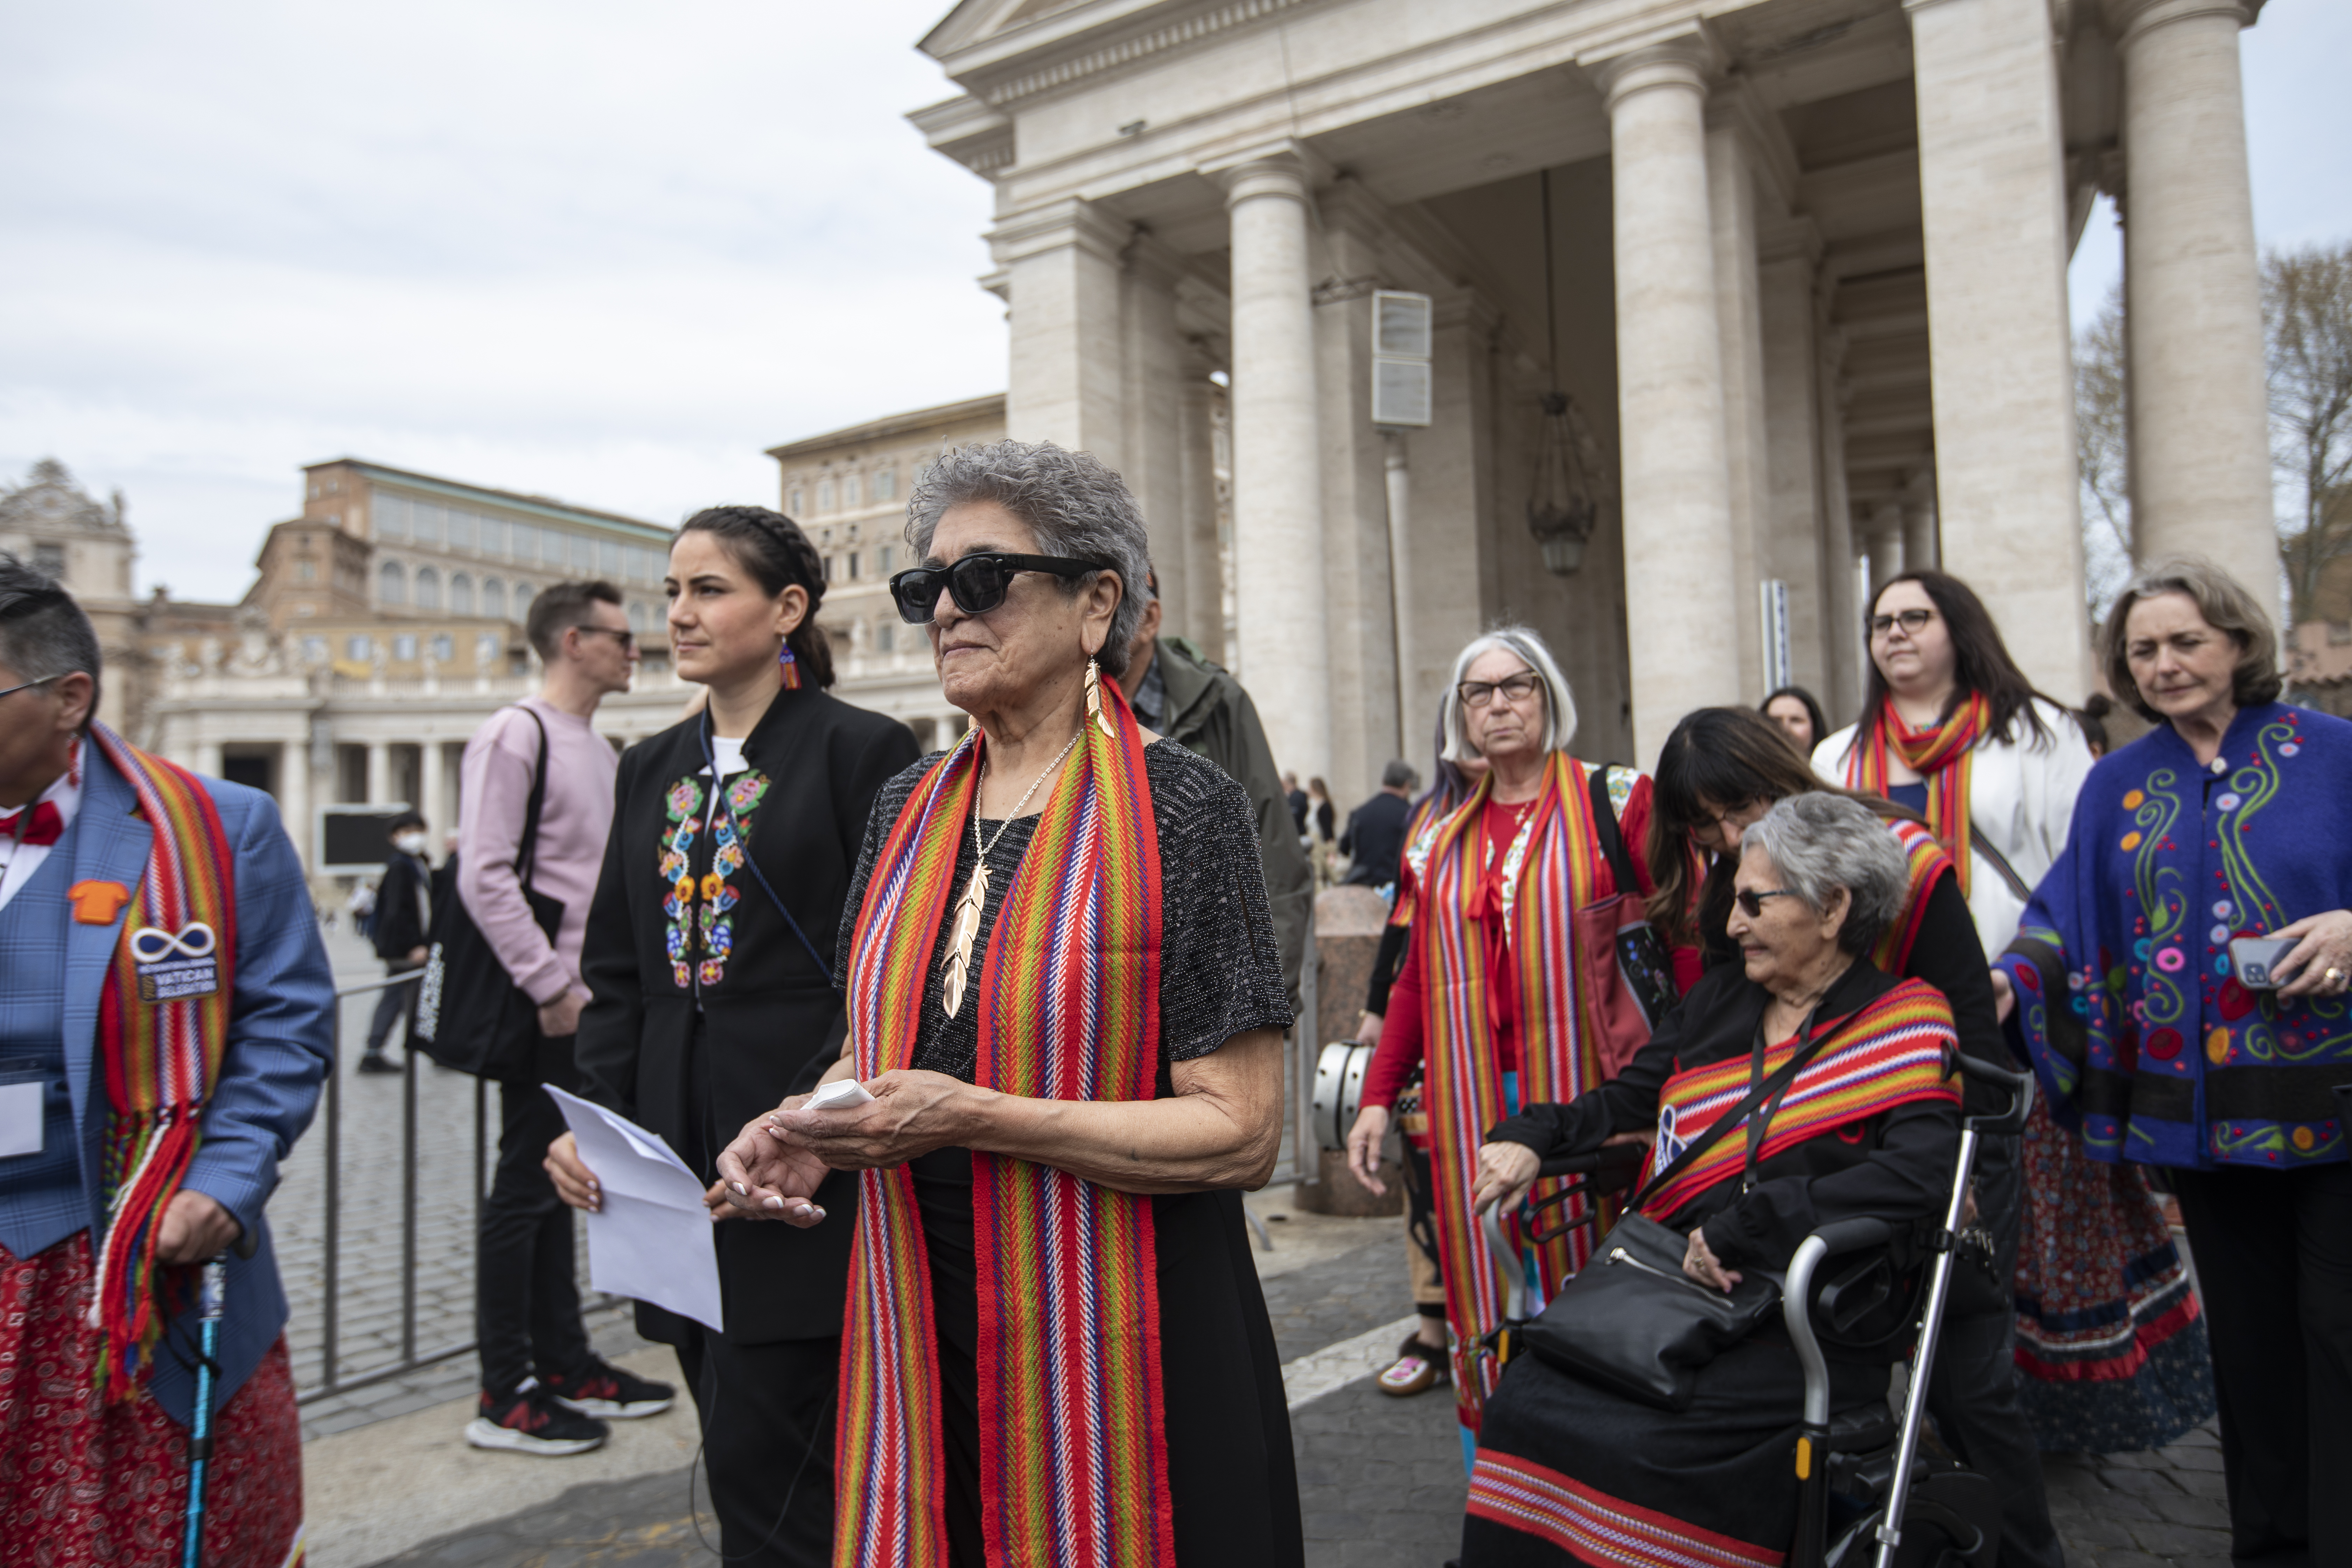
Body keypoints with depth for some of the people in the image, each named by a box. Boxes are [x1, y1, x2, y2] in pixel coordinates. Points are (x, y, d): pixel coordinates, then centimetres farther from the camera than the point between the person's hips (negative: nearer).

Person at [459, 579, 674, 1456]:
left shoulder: (601, 750, 16)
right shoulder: (515, 737, -11)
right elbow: (484, 877, -19)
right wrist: (553, 987, -18)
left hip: (590, 1007, 9)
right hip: (543, 1013, -9)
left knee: (560, 1185, 15)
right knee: (526, 1188, -1)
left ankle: (563, 1365, 26)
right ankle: (505, 1395, 9)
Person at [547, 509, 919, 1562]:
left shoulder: (864, 751, -7)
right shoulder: (650, 771, 13)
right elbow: (617, 971, 14)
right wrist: (594, 1118, 1)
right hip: (678, 1170, 7)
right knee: (746, 1464, 17)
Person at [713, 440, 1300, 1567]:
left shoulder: (1179, 807, -13)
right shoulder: (908, 808, 6)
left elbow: (1240, 1134, -17)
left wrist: (976, 1116, -23)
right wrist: (809, 1125, -5)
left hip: (1114, 1336, -5)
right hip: (919, 1324, 5)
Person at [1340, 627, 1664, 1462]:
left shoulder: (1617, 801, 0)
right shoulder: (1446, 831, 13)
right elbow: (1418, 976, 13)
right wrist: (1379, 1096, 7)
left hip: (1584, 1091, -3)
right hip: (1469, 1101, 4)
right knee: (1484, 1295, 6)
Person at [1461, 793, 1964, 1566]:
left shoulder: (1904, 1018, -1)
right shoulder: (1718, 997, 16)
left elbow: (1919, 1175, -16)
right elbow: (1627, 1103, 22)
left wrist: (1741, 1226, -21)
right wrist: (1533, 1136, 2)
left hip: (1804, 1324, -5)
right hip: (1666, 1284, 5)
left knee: (1637, 1445, -27)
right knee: (1522, 1401, -18)